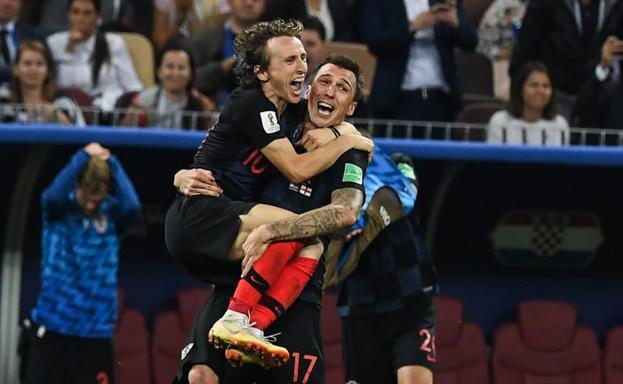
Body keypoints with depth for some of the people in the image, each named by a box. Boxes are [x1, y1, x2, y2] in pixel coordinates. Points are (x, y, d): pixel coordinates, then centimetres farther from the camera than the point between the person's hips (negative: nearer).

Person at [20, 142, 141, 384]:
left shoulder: (112, 213, 1)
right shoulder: (59, 209, -1)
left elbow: (132, 207, -21)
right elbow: (53, 196, -24)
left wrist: (111, 163, -14)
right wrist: (82, 158, -20)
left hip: (95, 334, 1)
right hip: (50, 330, -1)